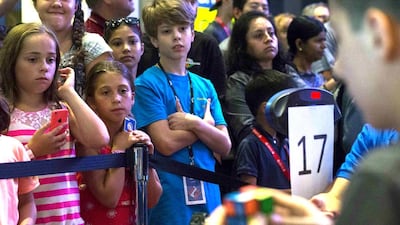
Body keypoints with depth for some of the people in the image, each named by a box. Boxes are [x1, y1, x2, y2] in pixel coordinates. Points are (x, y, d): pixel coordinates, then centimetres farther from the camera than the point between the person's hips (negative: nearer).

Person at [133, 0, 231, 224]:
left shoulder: (205, 86, 12)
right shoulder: (147, 84, -4)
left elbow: (224, 146, 5)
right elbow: (167, 143, -13)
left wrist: (195, 123, -11)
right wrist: (207, 124, -2)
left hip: (208, 195, 5)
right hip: (169, 198, -5)